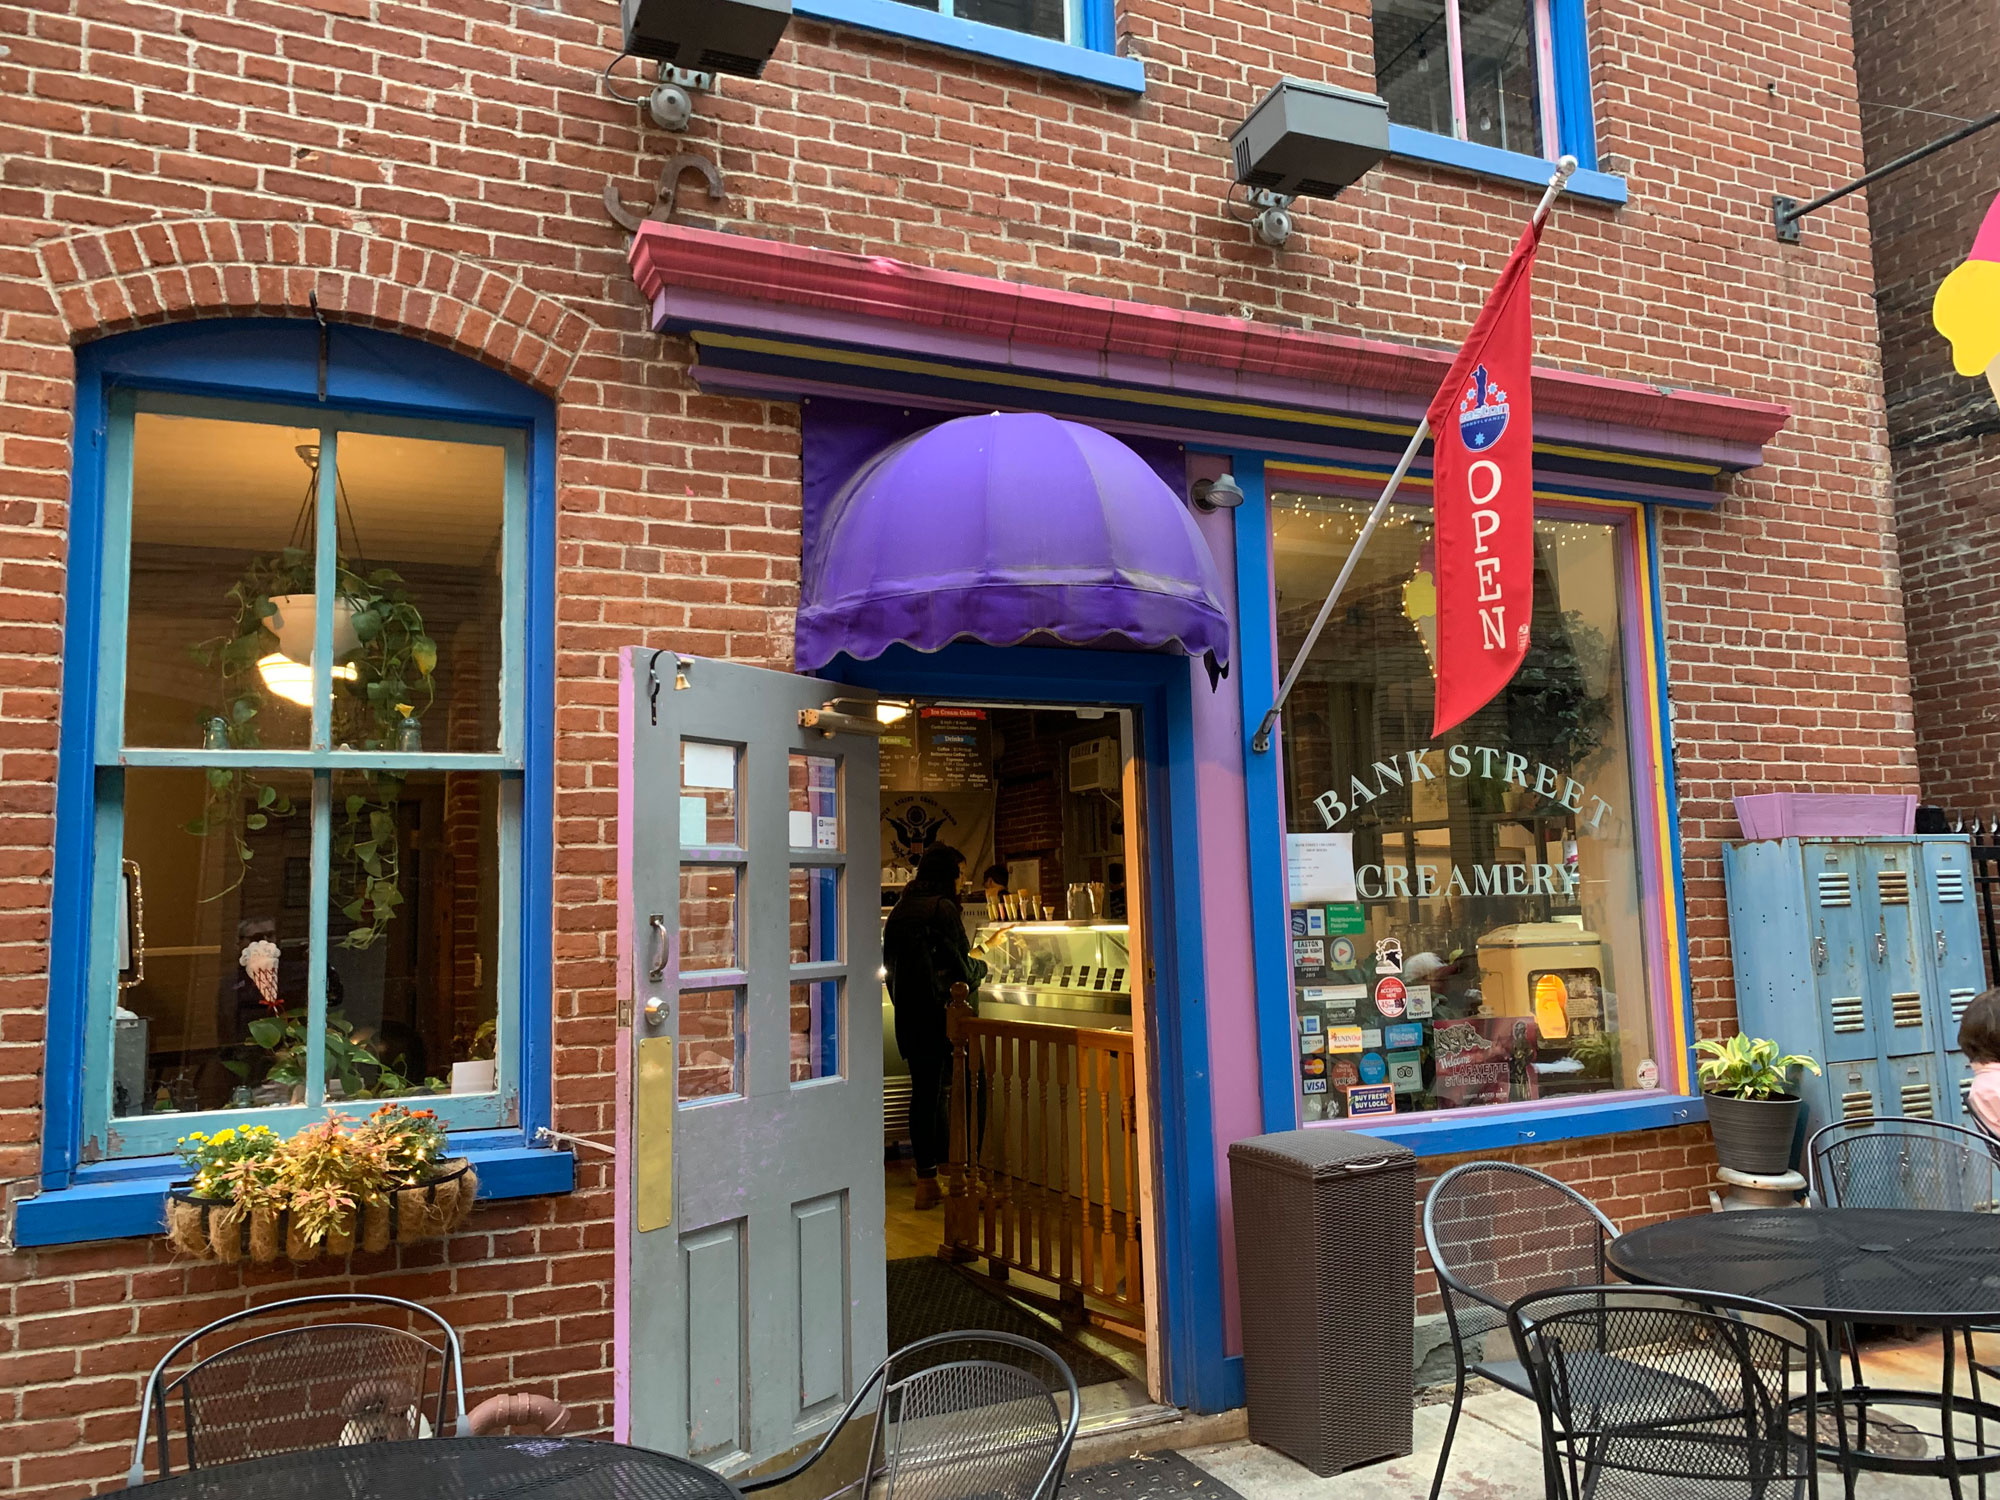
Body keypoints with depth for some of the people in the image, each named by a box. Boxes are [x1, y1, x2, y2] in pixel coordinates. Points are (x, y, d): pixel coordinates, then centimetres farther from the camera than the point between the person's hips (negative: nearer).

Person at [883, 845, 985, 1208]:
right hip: (938, 1012, -7)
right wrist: (980, 967, 13)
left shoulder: (900, 908, 11)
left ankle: (926, 1176, 18)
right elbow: (960, 964, -8)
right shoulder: (943, 908, -11)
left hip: (907, 1013, 7)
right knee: (943, 1091, -1)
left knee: (922, 1092, 12)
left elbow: (888, 961, 17)